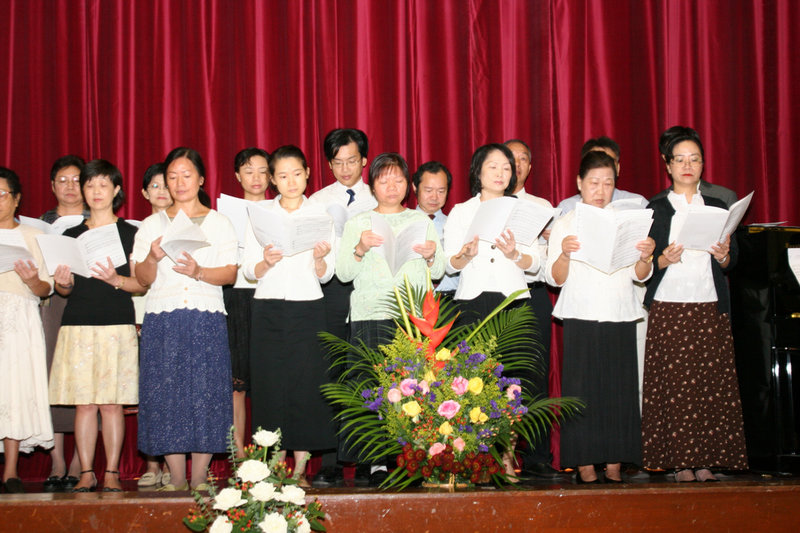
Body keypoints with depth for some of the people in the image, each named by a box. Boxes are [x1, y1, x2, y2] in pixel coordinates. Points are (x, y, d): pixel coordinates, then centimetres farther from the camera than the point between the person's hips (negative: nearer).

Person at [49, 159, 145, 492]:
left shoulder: (130, 233, 6)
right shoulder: (71, 235, 14)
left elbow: (143, 284, 1)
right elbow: (64, 289, 16)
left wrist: (115, 279, -17)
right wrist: (63, 284, -6)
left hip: (117, 325, -2)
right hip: (77, 324, 2)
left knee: (111, 402, -4)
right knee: (84, 403, 0)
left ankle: (112, 472, 4)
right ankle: (86, 473, 7)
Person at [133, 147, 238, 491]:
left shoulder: (219, 223, 12)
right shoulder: (151, 225, 14)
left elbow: (230, 273, 2)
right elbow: (142, 279, 8)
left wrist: (199, 272, -16)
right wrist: (152, 258, -13)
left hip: (207, 320, -1)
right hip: (162, 320, 1)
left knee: (205, 391, -5)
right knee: (165, 393, -3)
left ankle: (199, 478, 2)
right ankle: (176, 478, 5)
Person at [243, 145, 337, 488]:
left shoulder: (321, 215, 7)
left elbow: (326, 275, 3)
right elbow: (249, 271, 4)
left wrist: (319, 258, -18)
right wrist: (267, 262, -17)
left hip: (308, 308, 0)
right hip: (268, 309, 1)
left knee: (306, 385, -3)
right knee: (270, 385, -2)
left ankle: (300, 469, 5)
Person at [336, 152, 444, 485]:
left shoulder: (422, 221, 18)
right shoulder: (357, 224, 15)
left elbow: (438, 272, 13)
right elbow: (344, 273, 7)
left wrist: (432, 256, -8)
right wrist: (360, 250, -10)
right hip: (370, 316, 0)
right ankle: (377, 461, -4)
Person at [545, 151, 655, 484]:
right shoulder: (566, 223, 6)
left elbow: (640, 276, 7)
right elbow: (555, 279, 0)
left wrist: (645, 257, -14)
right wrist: (564, 254, -20)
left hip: (620, 318, 2)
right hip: (580, 318, -2)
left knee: (620, 389, -1)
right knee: (582, 388, -5)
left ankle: (614, 465, 5)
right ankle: (584, 465, 1)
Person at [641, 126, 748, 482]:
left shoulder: (718, 208, 15)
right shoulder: (656, 210, 8)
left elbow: (731, 262, 12)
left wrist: (723, 255, -9)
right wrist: (665, 260, -16)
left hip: (710, 308, 2)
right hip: (668, 308, -2)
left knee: (711, 383, -5)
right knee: (673, 384, -7)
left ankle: (705, 461, 0)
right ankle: (679, 461, -2)